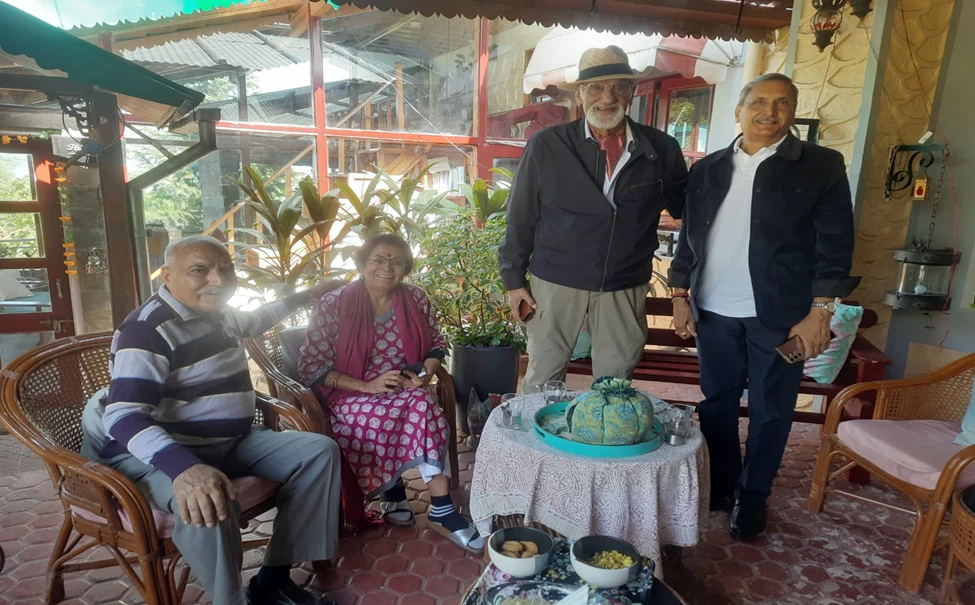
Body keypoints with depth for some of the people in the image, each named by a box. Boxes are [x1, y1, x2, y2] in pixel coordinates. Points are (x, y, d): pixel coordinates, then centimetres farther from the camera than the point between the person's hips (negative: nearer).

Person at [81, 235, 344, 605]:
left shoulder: (217, 313, 9)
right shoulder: (149, 328, -19)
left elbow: (255, 321, 34)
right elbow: (123, 416, -29)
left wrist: (306, 296, 40)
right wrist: (184, 468, -46)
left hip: (230, 443, 9)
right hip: (163, 454, -8)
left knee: (318, 451, -3)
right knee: (208, 504, -39)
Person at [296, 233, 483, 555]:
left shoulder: (415, 299, 2)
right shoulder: (333, 305, -8)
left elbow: (436, 344, 12)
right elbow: (309, 366, -10)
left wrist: (424, 375, -10)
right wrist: (367, 386, -20)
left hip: (407, 391, 4)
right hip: (351, 395, -3)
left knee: (422, 405, -33)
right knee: (422, 408, -31)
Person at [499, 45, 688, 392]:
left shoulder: (661, 150, 0)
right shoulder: (546, 146, -6)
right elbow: (520, 218, -1)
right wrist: (514, 280, -1)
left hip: (626, 293, 2)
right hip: (555, 287, -1)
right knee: (541, 386, 11)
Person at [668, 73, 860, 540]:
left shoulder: (822, 166, 0)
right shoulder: (708, 169, 9)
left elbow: (835, 244, -4)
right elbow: (688, 237, 10)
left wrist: (821, 311, -9)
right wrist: (680, 297, 5)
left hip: (780, 316, -2)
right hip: (714, 313, 3)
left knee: (769, 413, 8)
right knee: (716, 404, 12)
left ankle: (752, 499, 26)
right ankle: (721, 485, 31)